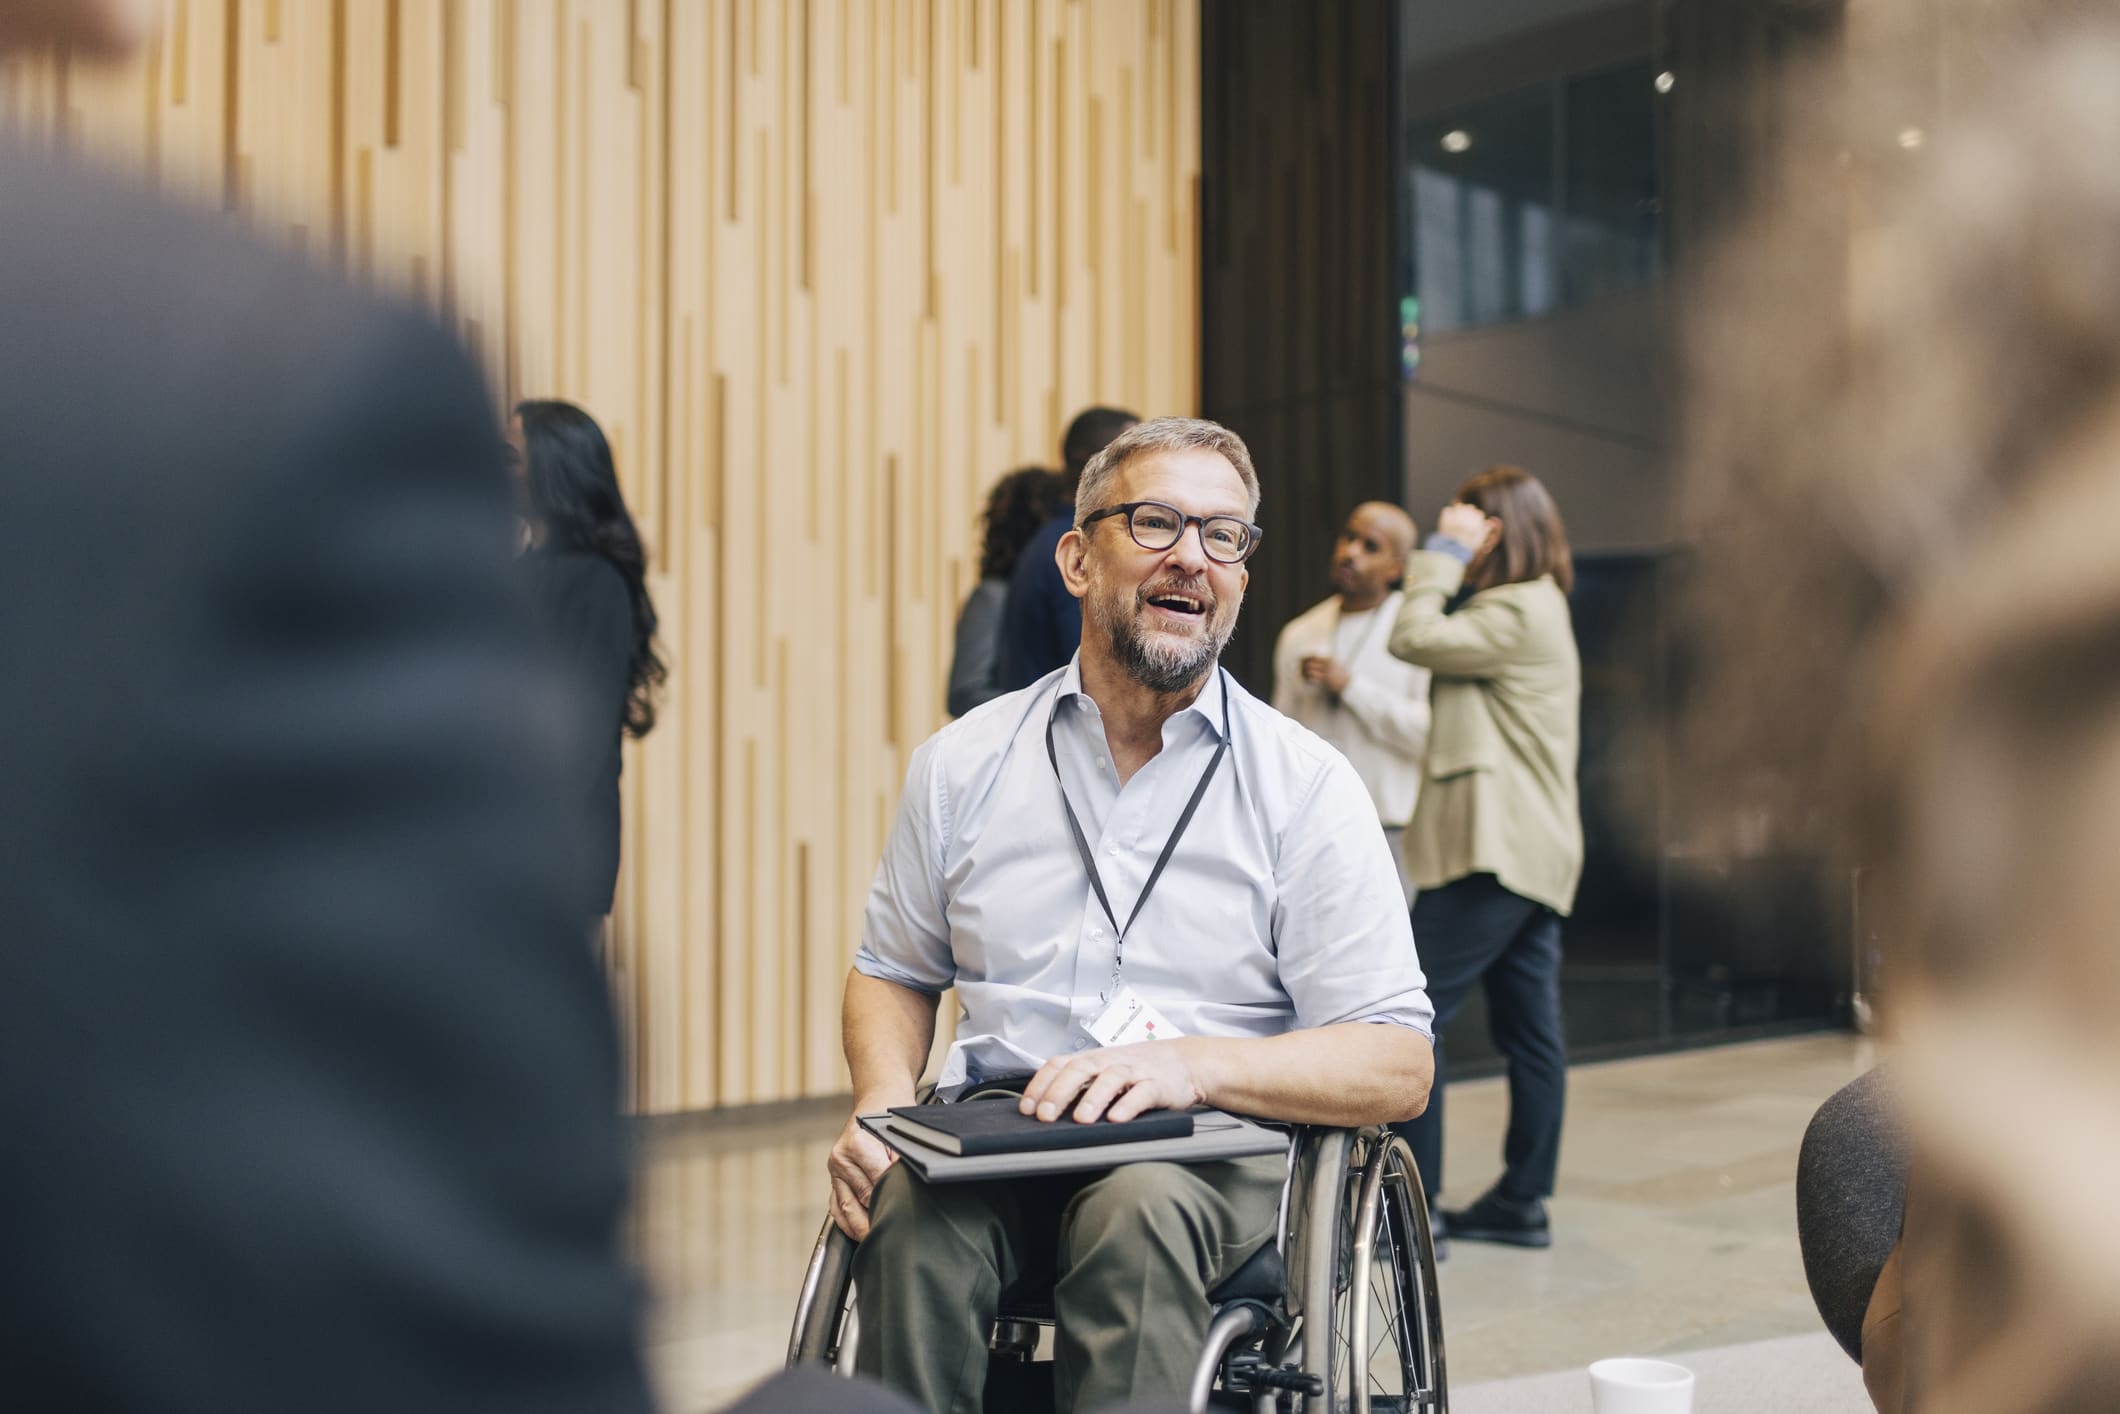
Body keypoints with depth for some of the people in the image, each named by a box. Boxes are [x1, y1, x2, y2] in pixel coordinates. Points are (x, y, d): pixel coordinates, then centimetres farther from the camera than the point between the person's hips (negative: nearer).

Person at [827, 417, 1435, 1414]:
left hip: (1218, 1150, -2)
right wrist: (884, 1100, -1)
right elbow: (892, 971, 21)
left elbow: (1397, 1066, -4)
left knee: (1139, 1210, -36)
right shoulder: (961, 764, 10)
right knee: (909, 1207, -31)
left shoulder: (1307, 786, 1)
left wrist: (1191, 1063, -20)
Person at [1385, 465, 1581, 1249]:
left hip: (1494, 851, -11)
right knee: (1529, 1027, 10)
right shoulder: (1537, 609, 22)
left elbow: (1413, 638, -16)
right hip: (1532, 852, 11)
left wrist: (1443, 553, -8)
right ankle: (1523, 1200, 15)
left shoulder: (1517, 613, -11)